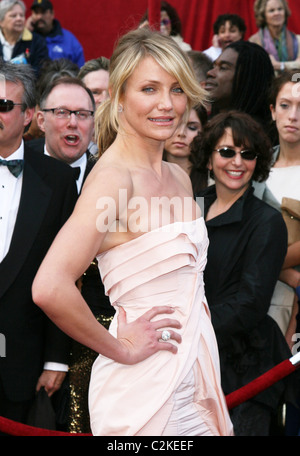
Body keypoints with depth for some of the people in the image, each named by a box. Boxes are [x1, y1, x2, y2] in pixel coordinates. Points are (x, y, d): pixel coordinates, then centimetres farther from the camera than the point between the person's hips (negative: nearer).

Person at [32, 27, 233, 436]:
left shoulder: (178, 177, 7)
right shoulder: (112, 177, -17)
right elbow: (49, 288, -30)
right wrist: (121, 348, -18)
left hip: (193, 380, 8)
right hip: (146, 385, -8)